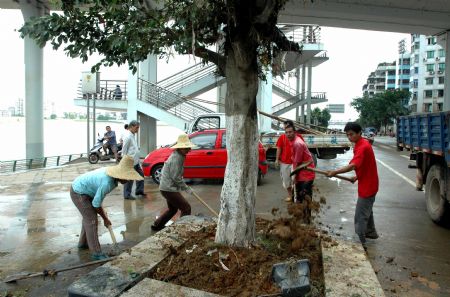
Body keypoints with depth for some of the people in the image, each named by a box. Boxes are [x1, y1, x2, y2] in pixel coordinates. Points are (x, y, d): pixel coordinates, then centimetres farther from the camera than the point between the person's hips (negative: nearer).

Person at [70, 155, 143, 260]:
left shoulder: (112, 175, -7)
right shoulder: (107, 183, -34)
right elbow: (96, 203, -23)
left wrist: (101, 209, 11)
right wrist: (105, 218, -9)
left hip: (79, 188, 10)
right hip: (78, 193, -10)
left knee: (88, 217, 22)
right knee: (92, 221, -8)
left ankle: (83, 243, 39)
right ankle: (96, 253, -1)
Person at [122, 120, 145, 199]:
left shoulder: (133, 135, 12)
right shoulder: (128, 136, -17)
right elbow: (124, 150, -17)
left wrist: (138, 158, 16)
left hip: (136, 161, 10)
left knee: (141, 174, 16)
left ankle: (139, 190, 28)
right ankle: (127, 194, 12)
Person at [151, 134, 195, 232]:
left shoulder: (178, 155, 11)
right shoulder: (177, 158, -20)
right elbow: (176, 177, -22)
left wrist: (183, 186, 16)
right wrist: (186, 188, -13)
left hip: (167, 187, 11)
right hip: (169, 189, -11)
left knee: (172, 209, 25)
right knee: (186, 208, -6)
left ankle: (157, 225, 33)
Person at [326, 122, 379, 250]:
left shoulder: (362, 147, -26)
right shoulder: (362, 144, 7)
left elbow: (352, 165, -40)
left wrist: (335, 172, -43)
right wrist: (358, 176, 14)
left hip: (367, 186, -10)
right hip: (369, 184, 10)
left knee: (360, 216, -3)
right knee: (367, 210, 27)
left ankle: (360, 243, 5)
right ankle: (371, 232, 44)